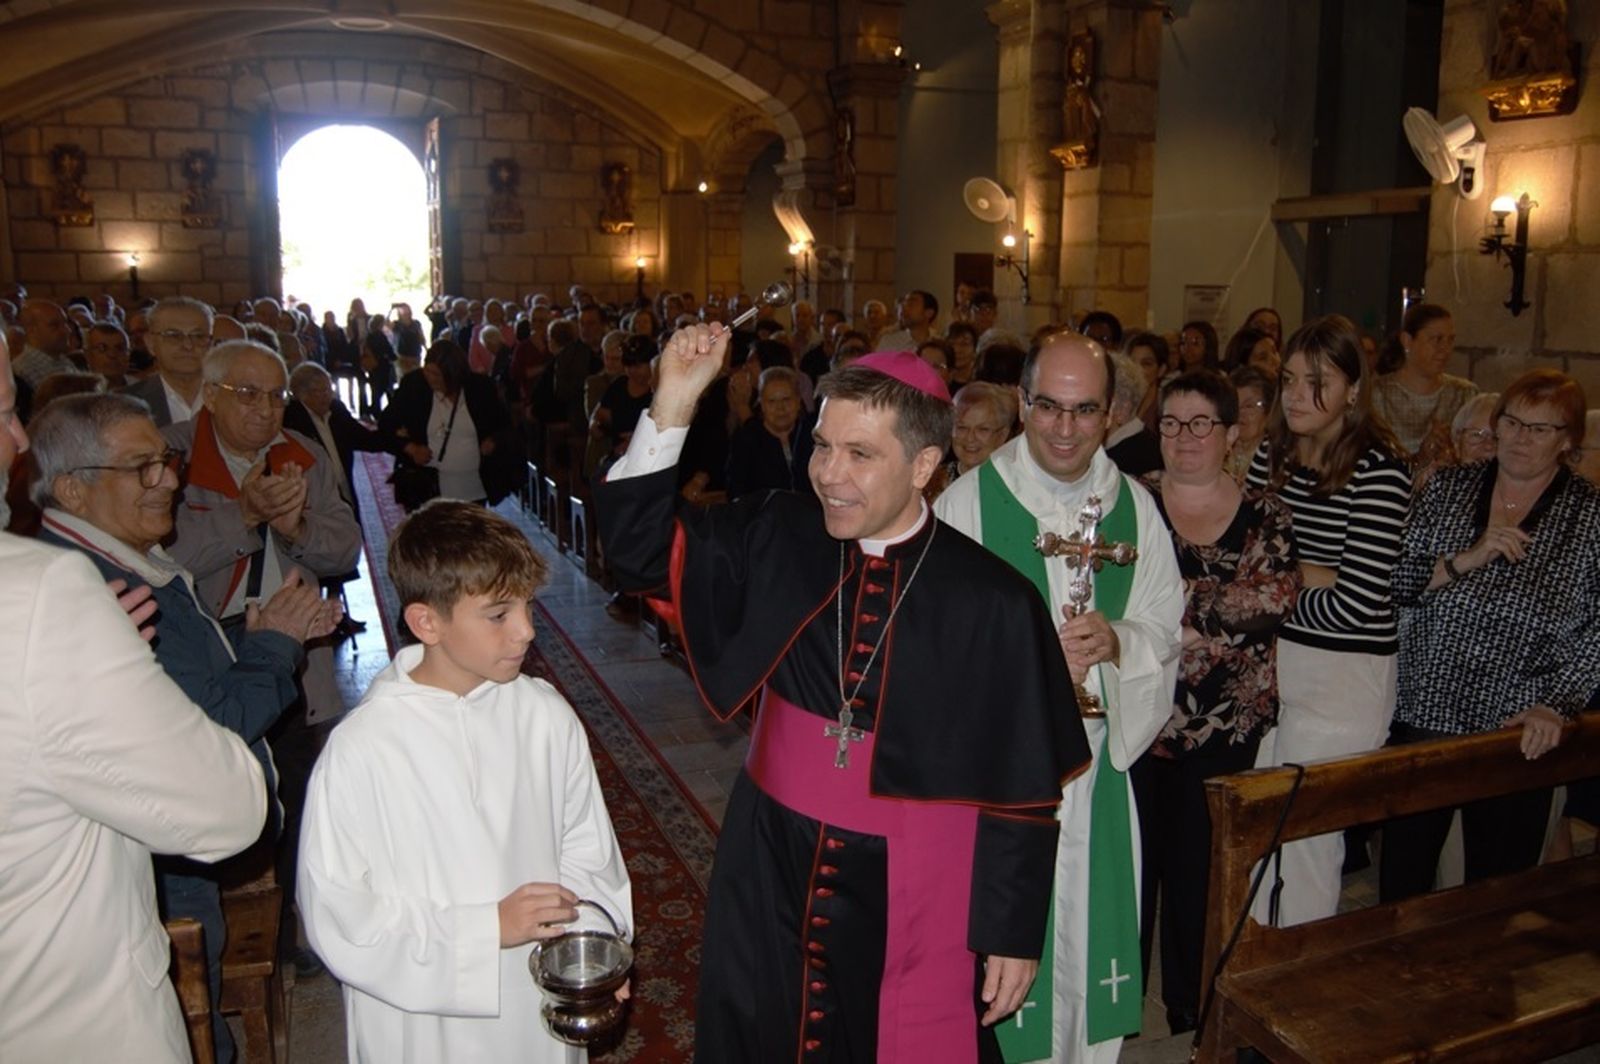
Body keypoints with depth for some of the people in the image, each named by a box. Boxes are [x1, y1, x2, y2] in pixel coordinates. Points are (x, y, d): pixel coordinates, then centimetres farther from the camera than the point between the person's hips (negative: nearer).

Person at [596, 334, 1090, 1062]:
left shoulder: (991, 604, -16)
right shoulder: (777, 540, -7)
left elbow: (1022, 791, -9)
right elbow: (640, 546, -5)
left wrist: (1014, 934, -2)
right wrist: (673, 405, -17)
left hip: (913, 897, -3)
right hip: (769, 873, 4)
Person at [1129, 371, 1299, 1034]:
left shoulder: (1264, 516, 3)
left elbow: (1278, 596, -12)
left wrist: (1183, 600, -19)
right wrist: (1212, 623, -19)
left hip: (1223, 723, 1)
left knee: (1199, 865, 12)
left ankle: (1191, 1009, 31)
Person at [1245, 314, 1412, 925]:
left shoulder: (1379, 471, -15)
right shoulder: (1273, 453, 6)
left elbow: (1357, 604, -19)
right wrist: (1306, 577, -11)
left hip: (1343, 675, -6)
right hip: (1270, 661, 6)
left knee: (1305, 834, 6)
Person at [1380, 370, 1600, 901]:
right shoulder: (1446, 488, 4)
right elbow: (1393, 583, -1)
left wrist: (1555, 706, -14)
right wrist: (1464, 560, -15)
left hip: (1518, 735, -1)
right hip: (1422, 717, 2)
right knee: (1400, 877, 10)